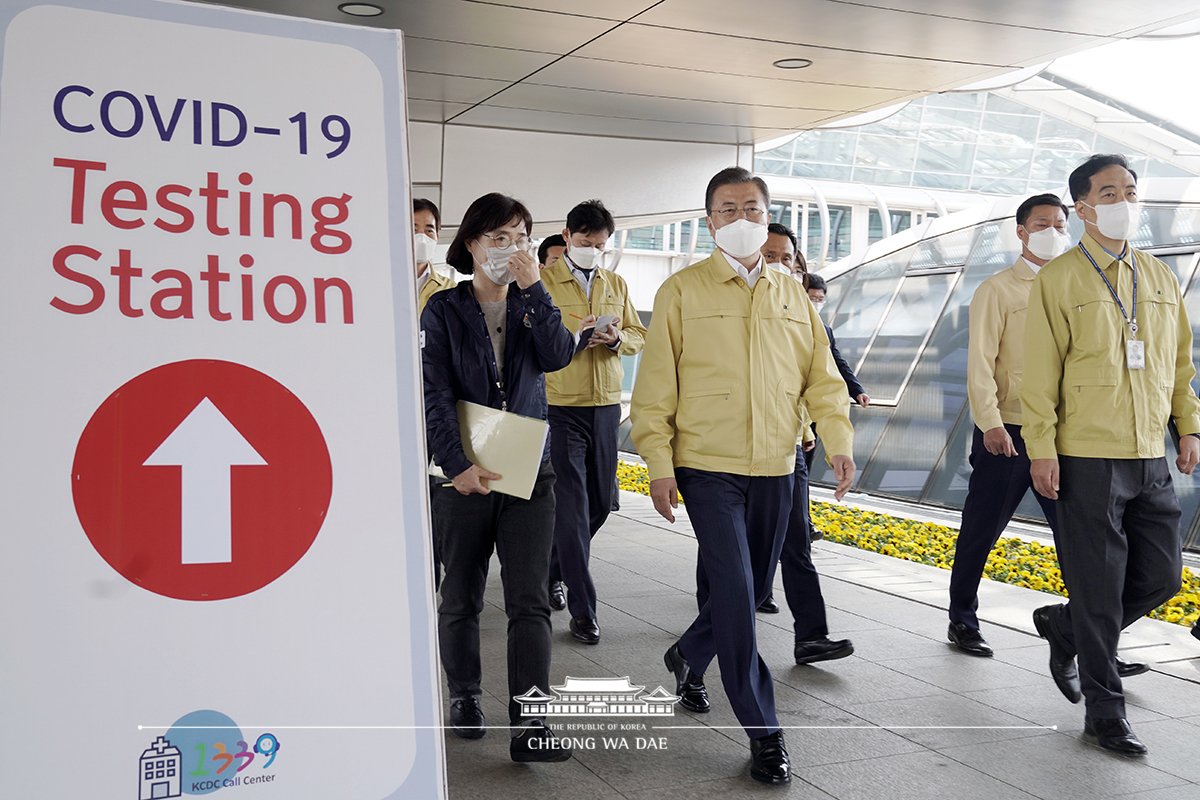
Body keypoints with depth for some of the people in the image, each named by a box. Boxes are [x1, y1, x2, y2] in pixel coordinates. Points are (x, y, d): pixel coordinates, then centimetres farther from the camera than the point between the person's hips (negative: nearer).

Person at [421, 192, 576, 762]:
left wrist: (533, 288, -13)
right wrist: (456, 463, -17)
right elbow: (436, 394, -7)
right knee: (461, 597, 10)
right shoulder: (444, 310, 1)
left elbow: (558, 357, -10)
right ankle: (464, 696, 31)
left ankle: (529, 725, -3)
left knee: (530, 601, -5)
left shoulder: (531, 305, 10)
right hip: (466, 474, -1)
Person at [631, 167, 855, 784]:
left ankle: (688, 656, 42)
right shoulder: (682, 291, -1)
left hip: (774, 468, 5)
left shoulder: (793, 297, 12)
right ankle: (763, 733, 2)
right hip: (707, 467, -4)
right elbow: (656, 385, -3)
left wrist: (839, 440, -2)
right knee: (736, 593, -10)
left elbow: (822, 378, 12)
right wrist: (658, 464, -8)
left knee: (752, 591, 13)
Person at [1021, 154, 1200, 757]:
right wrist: (1041, 449, -12)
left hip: (1151, 459, 6)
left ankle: (1064, 626, 33)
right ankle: (1104, 713, 14)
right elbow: (1040, 372, -7)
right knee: (1099, 590, 0)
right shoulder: (1058, 279, -4)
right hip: (1087, 459, -6)